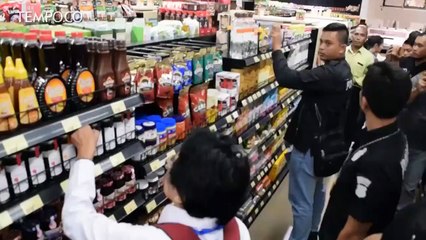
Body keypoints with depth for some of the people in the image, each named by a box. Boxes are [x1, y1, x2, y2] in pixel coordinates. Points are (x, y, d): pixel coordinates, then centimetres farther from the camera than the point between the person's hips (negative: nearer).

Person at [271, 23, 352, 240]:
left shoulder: (329, 74, -28)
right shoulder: (342, 70, 4)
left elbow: (286, 78, -34)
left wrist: (277, 47, -24)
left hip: (308, 145, -11)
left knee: (301, 200, 1)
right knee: (317, 190, 26)